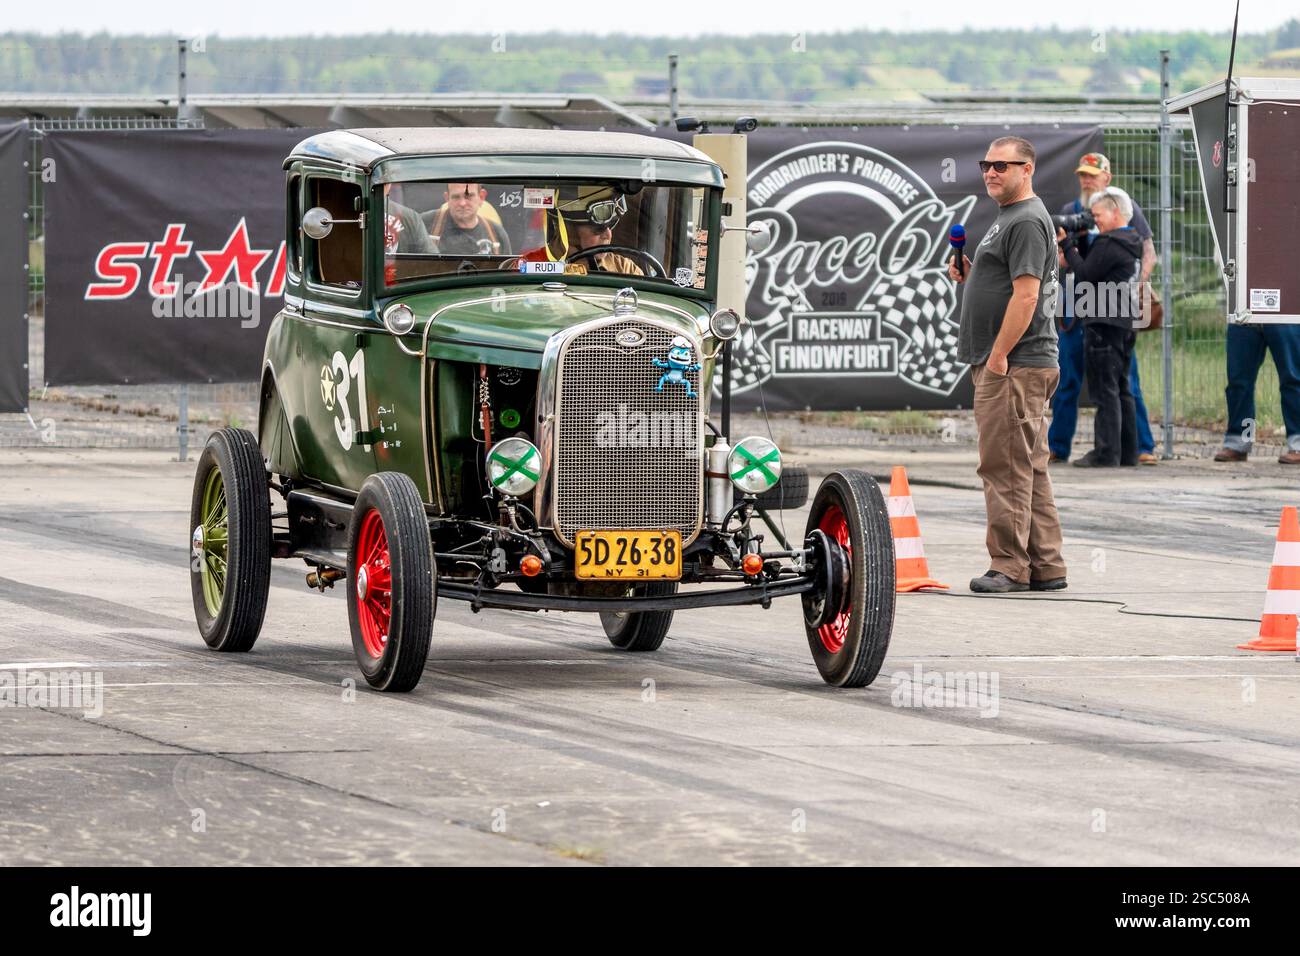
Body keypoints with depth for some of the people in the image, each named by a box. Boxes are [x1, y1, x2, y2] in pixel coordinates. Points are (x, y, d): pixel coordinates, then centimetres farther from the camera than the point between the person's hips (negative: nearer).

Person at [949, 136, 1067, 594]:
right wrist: (969, 275, 12)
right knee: (1029, 469, 11)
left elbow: (1026, 295, -20)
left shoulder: (1026, 222, -13)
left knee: (1006, 466, -9)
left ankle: (1010, 565, -7)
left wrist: (998, 356, -20)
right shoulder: (1008, 218, 21)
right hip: (1005, 365, 11)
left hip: (1015, 366, -11)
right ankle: (1045, 567, 14)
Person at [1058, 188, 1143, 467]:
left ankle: (1106, 452, -11)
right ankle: (1127, 452, 15)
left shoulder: (1109, 243, -14)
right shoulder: (1132, 244, 16)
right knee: (1121, 388, 13)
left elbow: (1086, 274, -13)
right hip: (1126, 324, 10)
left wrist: (1067, 245, -3)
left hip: (1104, 325, -10)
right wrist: (1071, 255, 9)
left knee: (1105, 389, -9)